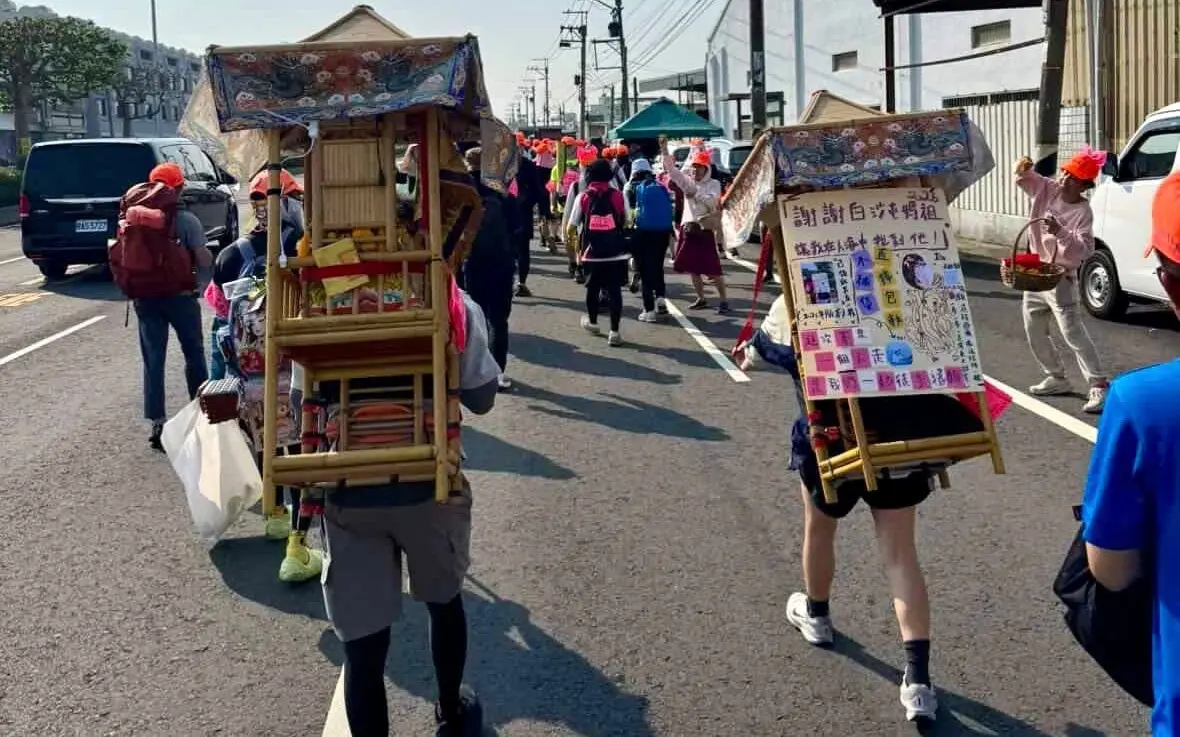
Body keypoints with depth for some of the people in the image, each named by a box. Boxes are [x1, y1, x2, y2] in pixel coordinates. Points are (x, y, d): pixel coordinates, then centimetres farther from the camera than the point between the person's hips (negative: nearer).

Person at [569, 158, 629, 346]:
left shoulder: (583, 197, -3)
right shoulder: (617, 195, -2)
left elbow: (573, 226, 0)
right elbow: (625, 221, 8)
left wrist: (578, 248, 14)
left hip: (592, 252, 1)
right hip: (616, 251, -1)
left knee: (593, 287, 19)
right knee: (614, 290, -1)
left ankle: (592, 322, 38)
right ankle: (614, 332, -6)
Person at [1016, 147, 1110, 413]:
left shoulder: (1083, 212, -17)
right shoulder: (1047, 189, -2)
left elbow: (1084, 250, -24)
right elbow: (1026, 178, 10)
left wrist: (1061, 232, -37)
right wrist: (1023, 169, -13)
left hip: (1060, 277, -7)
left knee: (1073, 333, -13)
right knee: (1034, 331, 16)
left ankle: (1099, 386, -11)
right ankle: (1056, 378, 30)